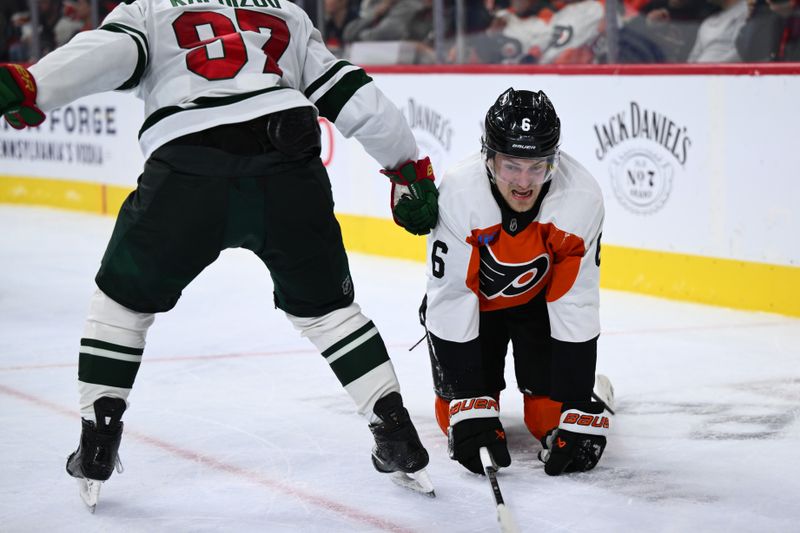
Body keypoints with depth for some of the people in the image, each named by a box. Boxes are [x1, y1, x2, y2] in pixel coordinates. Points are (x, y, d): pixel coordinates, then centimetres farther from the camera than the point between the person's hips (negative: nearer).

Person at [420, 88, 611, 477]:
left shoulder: (582, 197, -32)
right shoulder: (458, 193, -35)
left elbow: (576, 306, -26)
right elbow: (451, 301, -29)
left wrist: (579, 412, -28)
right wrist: (470, 404, -32)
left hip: (541, 298, 0)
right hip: (475, 298, 0)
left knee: (552, 417, -8)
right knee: (461, 421, -6)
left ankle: (587, 392, 27)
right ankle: (487, 389, 29)